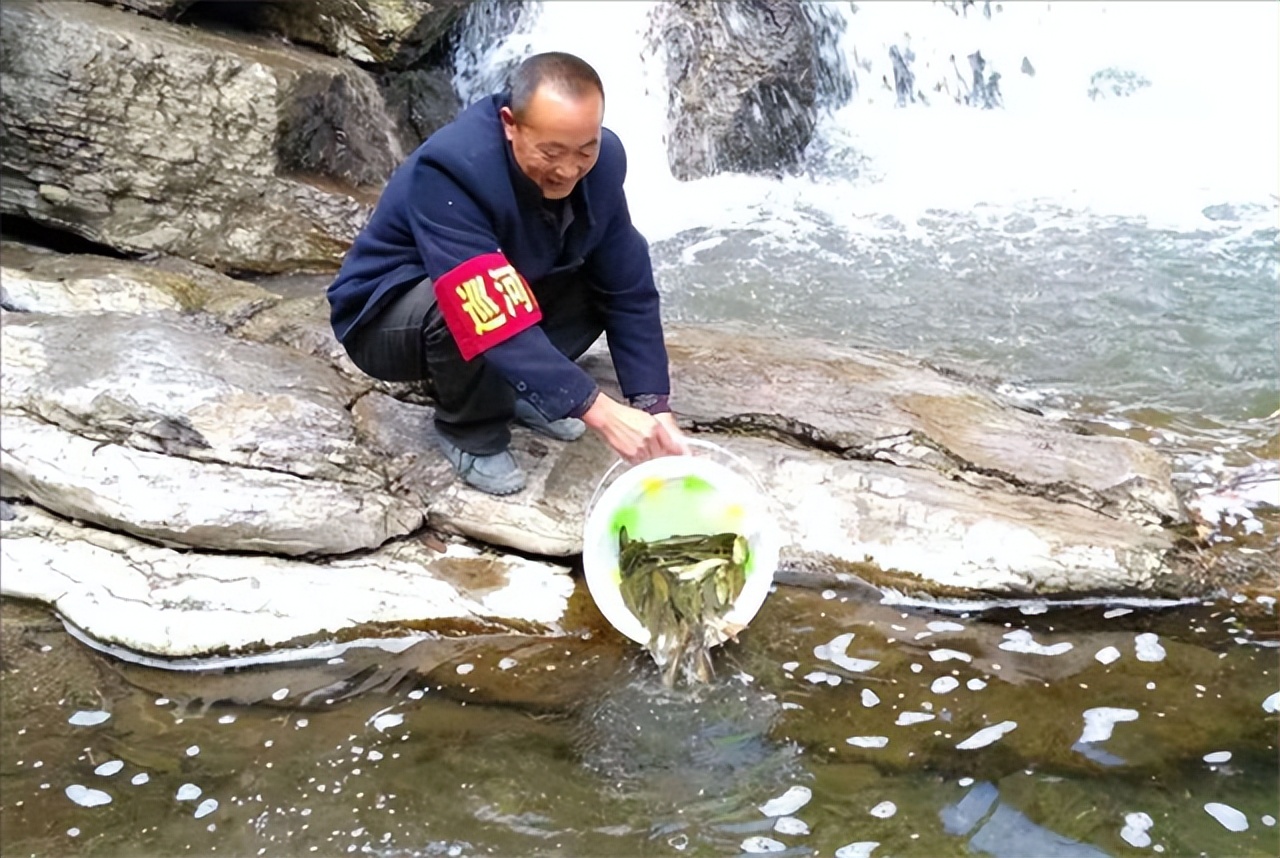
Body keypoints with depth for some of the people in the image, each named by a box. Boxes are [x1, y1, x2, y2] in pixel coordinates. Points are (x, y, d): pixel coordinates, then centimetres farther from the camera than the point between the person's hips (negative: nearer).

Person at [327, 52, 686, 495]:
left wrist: (654, 407, -22)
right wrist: (598, 410, -46)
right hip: (387, 318, -5)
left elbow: (628, 290, -12)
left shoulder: (602, 160, -16)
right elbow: (492, 318, -43)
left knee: (615, 272, -14)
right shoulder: (451, 170, -35)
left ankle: (516, 389, 2)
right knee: (471, 312, -38)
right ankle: (470, 432, -9)